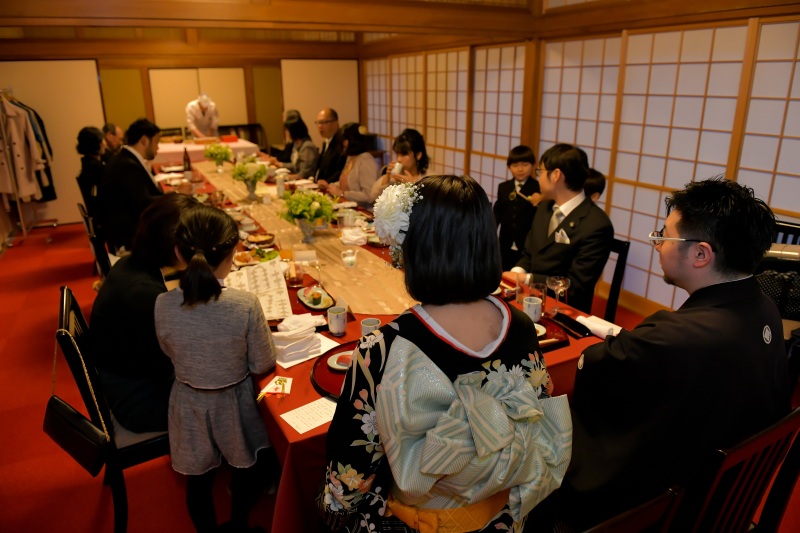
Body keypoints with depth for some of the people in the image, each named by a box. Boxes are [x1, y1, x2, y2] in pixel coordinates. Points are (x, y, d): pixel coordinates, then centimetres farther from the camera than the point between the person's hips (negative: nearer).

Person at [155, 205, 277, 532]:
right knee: (246, 468, 28)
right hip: (233, 404, -1)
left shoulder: (163, 305, -21)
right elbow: (263, 365, -15)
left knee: (198, 479, 25)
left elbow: (171, 353, -2)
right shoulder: (246, 305, -29)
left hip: (189, 405, 2)